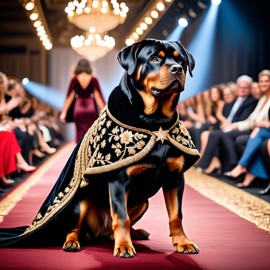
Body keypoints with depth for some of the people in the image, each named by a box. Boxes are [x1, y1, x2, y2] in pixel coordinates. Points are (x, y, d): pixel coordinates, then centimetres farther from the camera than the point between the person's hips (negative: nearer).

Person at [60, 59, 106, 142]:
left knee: (80, 133, 8)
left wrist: (64, 112, 3)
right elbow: (98, 96, -4)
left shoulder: (74, 80, -3)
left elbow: (70, 97, -1)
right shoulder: (94, 80, -3)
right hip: (91, 107, 0)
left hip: (78, 108, 0)